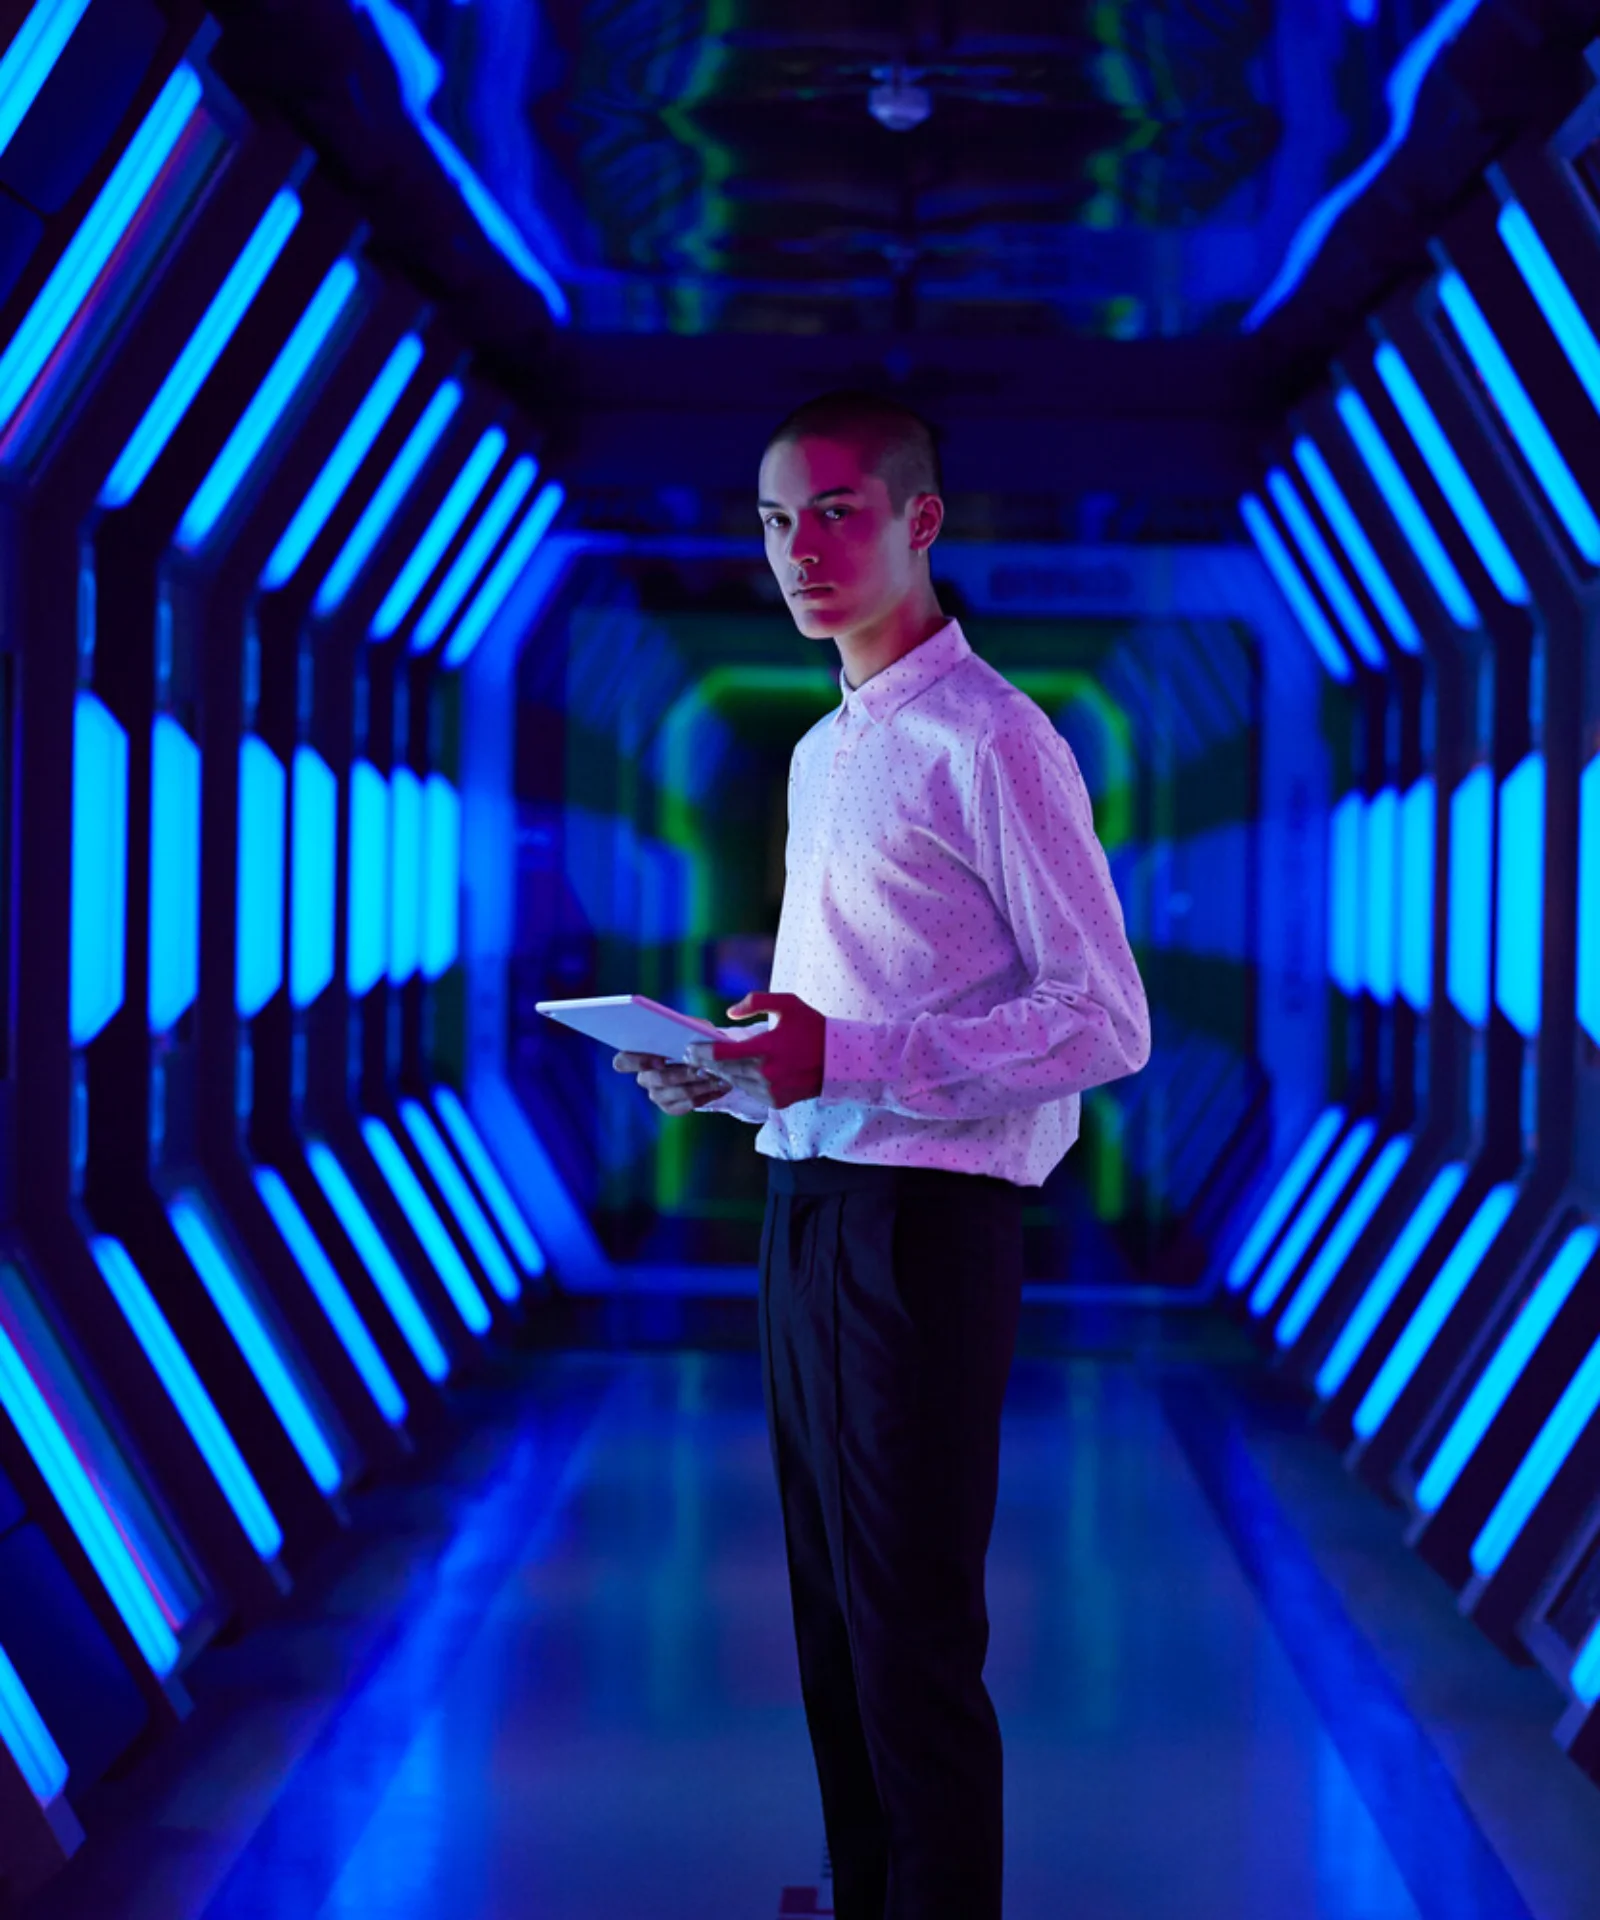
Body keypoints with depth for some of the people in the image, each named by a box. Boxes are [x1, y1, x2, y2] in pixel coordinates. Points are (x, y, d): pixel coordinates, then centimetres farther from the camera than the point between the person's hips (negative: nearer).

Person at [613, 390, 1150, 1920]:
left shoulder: (989, 741, -10)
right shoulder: (819, 754, 18)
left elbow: (1106, 1022, -15)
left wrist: (845, 1058, -24)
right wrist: (731, 1075, 6)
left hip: (920, 1222, -9)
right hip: (804, 1216, 9)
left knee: (914, 1642, -4)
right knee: (830, 1626, 14)